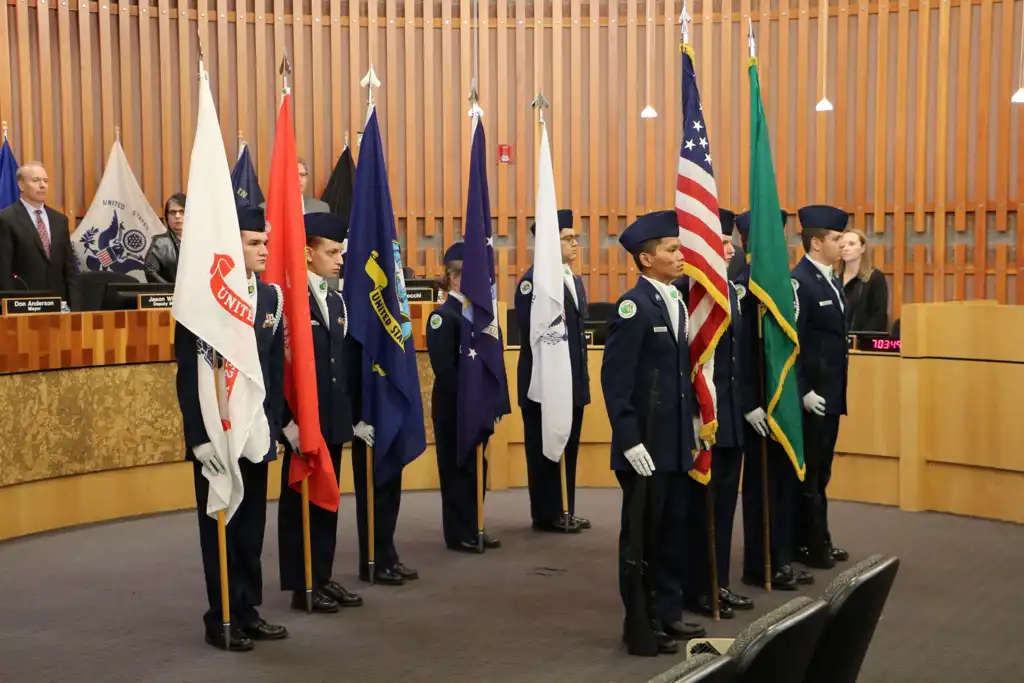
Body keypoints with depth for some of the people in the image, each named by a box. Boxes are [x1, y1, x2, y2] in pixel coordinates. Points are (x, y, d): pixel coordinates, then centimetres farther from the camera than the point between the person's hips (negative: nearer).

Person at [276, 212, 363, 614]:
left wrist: (353, 413, 13)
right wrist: (287, 420, -20)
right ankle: (301, 586, 12)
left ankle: (323, 578, 22)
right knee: (299, 500, 3)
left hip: (334, 421, 8)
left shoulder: (336, 301, 14)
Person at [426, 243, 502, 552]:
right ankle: (459, 534, 11)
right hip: (454, 407, -7)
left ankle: (472, 528, 23)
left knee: (476, 467, 12)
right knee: (457, 468, 2)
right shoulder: (443, 316, -12)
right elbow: (445, 369, -17)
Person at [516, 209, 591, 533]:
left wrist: (581, 373, 15)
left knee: (568, 448, 13)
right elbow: (530, 332, -18)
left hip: (573, 380, 8)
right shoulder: (535, 279, -14)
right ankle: (546, 514, 12)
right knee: (545, 449, 2)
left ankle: (564, 511, 23)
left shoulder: (575, 280, 14)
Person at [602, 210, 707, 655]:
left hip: (676, 440, 8)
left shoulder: (677, 301, 10)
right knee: (642, 533, 5)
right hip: (646, 443, -8)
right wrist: (630, 440, -21)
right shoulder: (634, 305, -14)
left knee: (672, 529, 15)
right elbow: (615, 380, -18)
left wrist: (692, 420, 12)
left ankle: (668, 613, 28)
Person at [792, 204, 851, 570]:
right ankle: (808, 544, 12)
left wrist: (837, 389, 16)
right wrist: (803, 392, -20)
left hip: (831, 392, 9)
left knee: (821, 471, 16)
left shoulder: (832, 280, 12)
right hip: (811, 395, -9)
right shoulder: (799, 282, -17)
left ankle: (818, 539, 25)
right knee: (807, 471, 2)